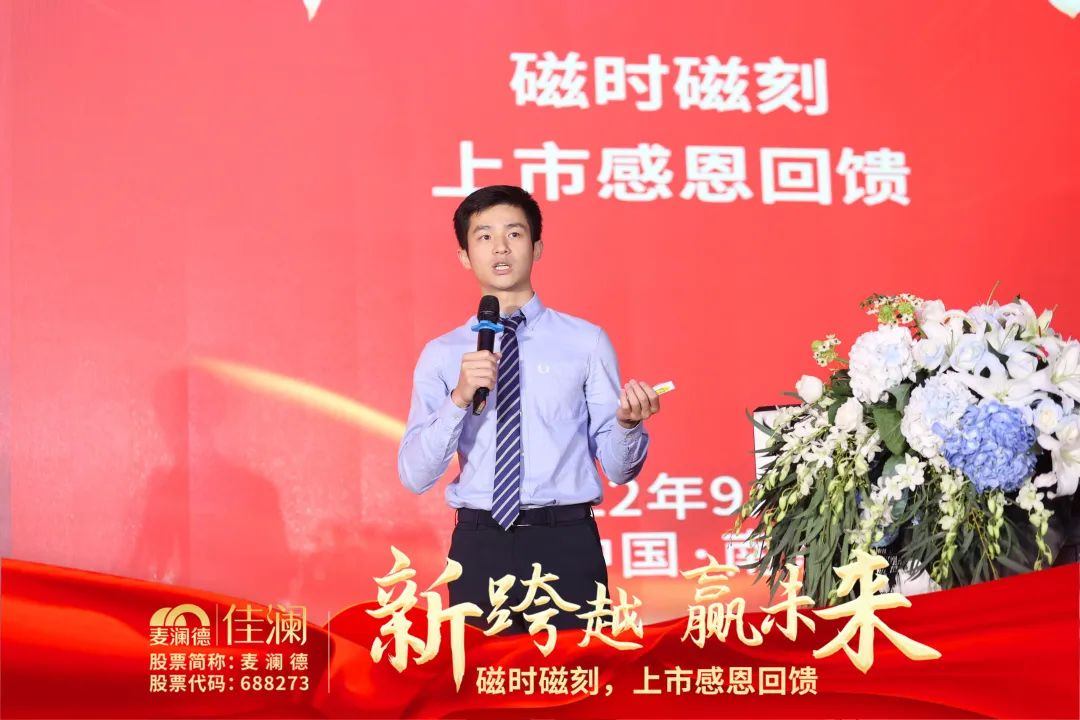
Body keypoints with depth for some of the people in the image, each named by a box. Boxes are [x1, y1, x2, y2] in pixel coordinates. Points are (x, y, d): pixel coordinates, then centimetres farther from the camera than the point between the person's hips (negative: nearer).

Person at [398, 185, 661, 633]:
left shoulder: (586, 342, 3)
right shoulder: (441, 355, 7)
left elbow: (618, 469, 2)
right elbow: (414, 475, -1)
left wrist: (628, 424, -19)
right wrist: (460, 399, -14)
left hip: (566, 542, -1)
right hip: (479, 546, 1)